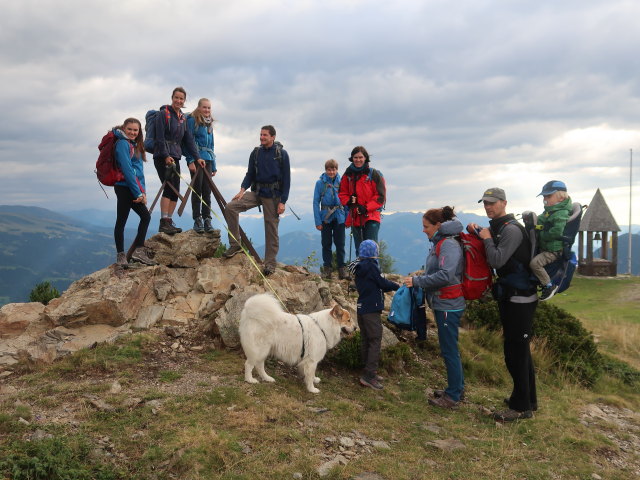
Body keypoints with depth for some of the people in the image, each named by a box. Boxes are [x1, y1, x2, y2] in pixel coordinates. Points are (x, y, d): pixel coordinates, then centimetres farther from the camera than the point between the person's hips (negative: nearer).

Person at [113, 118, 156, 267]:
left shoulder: (135, 145, 17)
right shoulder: (122, 144, -9)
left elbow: (139, 171, 12)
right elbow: (127, 169, -17)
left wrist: (143, 192, 1)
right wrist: (138, 193, -17)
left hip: (134, 190, 9)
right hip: (125, 187, -9)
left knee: (145, 216, 10)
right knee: (121, 221, -3)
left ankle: (138, 250, 15)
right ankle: (120, 256, 3)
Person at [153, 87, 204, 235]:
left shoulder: (183, 118, 18)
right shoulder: (163, 113, -3)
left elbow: (188, 139, 15)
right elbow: (160, 137, -10)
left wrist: (197, 157, 6)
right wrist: (166, 155, -18)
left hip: (175, 157, 7)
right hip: (162, 157, -7)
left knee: (175, 191, 3)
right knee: (169, 187, -17)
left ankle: (169, 222, 7)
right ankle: (164, 222, -17)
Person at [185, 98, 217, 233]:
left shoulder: (209, 124, 20)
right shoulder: (192, 120, 0)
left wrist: (214, 166, 19)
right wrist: (191, 160, -17)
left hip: (207, 159, 6)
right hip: (196, 159, -6)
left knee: (207, 190, 3)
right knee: (197, 189, -6)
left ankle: (207, 219, 6)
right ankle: (197, 220, -1)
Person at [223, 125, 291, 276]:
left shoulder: (281, 154, -4)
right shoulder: (256, 152, 7)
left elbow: (286, 179, -5)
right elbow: (250, 174, 10)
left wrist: (282, 201, -11)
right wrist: (242, 190, -8)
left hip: (273, 196, -4)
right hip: (256, 192, 4)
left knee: (271, 229, 0)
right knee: (230, 207, -15)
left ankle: (270, 263, 12)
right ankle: (235, 244, -6)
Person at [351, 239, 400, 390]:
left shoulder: (358, 267, 12)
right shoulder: (371, 265, -15)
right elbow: (383, 283, -10)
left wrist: (390, 286, 15)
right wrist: (397, 286, 5)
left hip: (361, 308, 9)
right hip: (371, 309, -9)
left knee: (365, 340, 12)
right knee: (375, 340, -6)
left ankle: (369, 372, 20)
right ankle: (369, 375, -8)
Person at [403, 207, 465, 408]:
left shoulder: (449, 244, -17)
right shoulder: (440, 243, 12)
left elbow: (445, 275, -27)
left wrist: (417, 281, -22)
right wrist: (420, 278, 6)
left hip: (449, 306, -10)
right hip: (442, 303, 10)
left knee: (449, 350, -1)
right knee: (450, 349, 18)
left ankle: (453, 396, 9)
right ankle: (457, 388, 30)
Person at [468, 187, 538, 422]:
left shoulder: (511, 229, -17)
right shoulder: (496, 228, 14)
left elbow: (497, 260, -25)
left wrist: (487, 238, -11)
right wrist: (477, 232, 8)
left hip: (520, 299, -10)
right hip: (510, 296, 10)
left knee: (515, 351, -5)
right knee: (519, 349, 18)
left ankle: (521, 407, 5)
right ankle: (528, 399, 31)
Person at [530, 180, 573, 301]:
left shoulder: (561, 214, -20)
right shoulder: (548, 212, 11)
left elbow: (556, 232, -30)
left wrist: (541, 235, -18)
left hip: (554, 250, -11)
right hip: (544, 248, 11)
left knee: (535, 262, -25)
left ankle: (549, 286, -13)